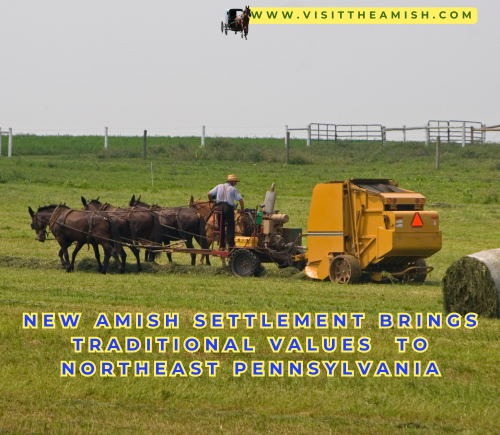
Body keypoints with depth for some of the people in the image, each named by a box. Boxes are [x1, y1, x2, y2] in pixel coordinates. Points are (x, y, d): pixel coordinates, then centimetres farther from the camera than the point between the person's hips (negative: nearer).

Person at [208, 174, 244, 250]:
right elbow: (240, 199, -5)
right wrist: (242, 209, 7)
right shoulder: (233, 189, 2)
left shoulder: (219, 186, 12)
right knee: (231, 226, 4)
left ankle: (222, 245, 9)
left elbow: (209, 194, 10)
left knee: (221, 227, 9)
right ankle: (230, 244, -2)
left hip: (219, 207, 4)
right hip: (228, 207, -4)